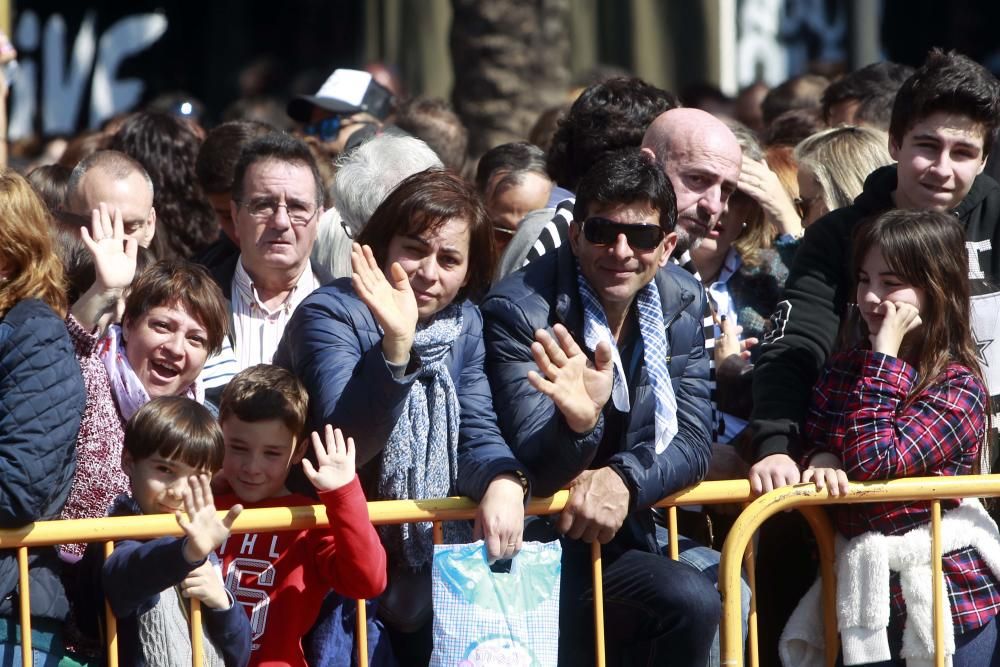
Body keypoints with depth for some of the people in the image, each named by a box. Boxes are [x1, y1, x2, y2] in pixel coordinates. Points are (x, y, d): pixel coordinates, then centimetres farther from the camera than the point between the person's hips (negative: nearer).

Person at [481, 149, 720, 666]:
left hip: (626, 526, 6)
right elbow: (537, 470, -19)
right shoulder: (519, 310, -16)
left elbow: (693, 440, -1)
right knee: (692, 600, -25)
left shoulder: (682, 303, 0)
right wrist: (578, 421, -41)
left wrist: (624, 479, -21)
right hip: (543, 540, -6)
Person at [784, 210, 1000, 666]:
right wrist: (820, 461, -13)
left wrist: (885, 358, -20)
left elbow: (876, 462, -23)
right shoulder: (843, 368, 6)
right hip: (866, 591, 5)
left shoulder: (959, 387, -14)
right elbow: (809, 442, 11)